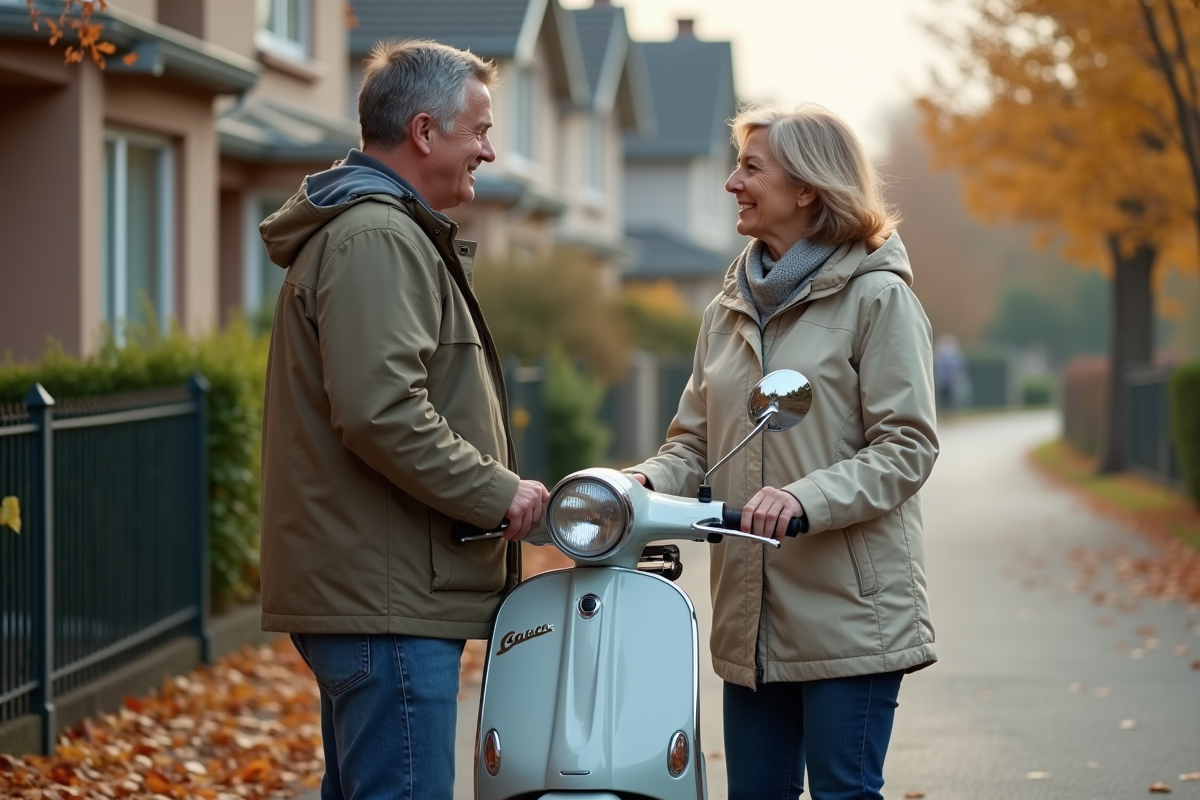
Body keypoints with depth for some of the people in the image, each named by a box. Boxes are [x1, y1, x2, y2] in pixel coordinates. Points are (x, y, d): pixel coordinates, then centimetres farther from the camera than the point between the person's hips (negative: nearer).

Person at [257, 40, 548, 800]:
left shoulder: (385, 230, 21)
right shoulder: (377, 239, -13)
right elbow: (380, 411, -24)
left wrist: (489, 489, 19)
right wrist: (497, 490, -16)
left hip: (360, 587, 11)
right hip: (389, 595, -11)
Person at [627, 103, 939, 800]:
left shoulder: (877, 297, -4)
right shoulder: (730, 311, 16)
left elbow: (907, 448, -11)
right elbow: (695, 443, 15)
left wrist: (805, 497, -24)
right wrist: (647, 482, -7)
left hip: (850, 614, -6)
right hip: (753, 619, 6)